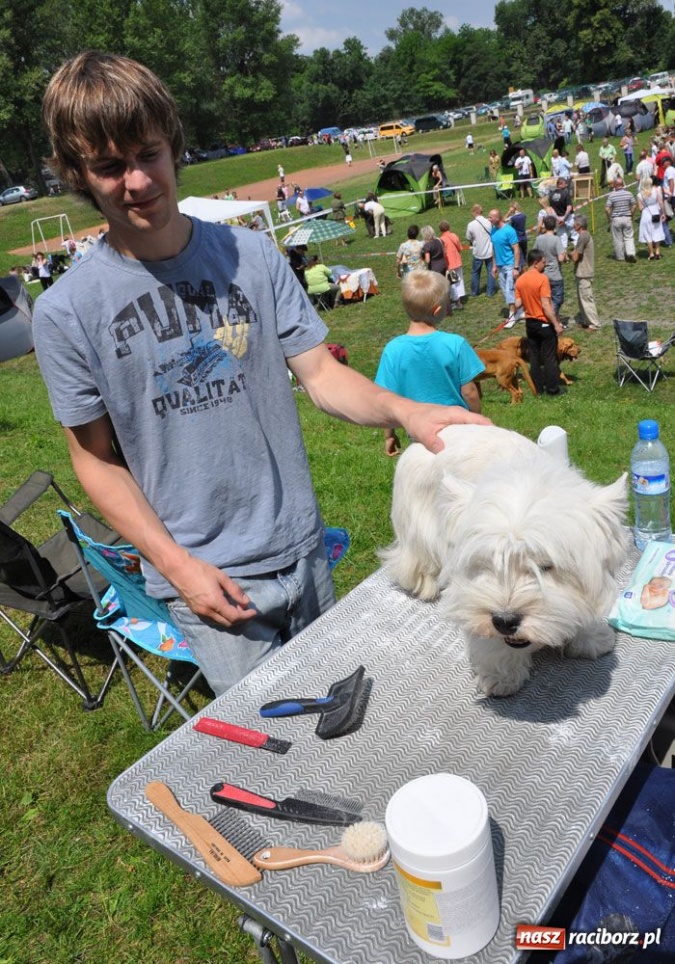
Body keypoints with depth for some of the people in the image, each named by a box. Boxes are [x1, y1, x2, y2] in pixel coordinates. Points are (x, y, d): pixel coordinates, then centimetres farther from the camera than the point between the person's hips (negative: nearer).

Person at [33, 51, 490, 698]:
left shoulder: (251, 255, -3)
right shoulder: (67, 311, -9)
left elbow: (319, 372, -5)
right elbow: (97, 461, -4)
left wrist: (402, 409, -24)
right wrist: (179, 566, -12)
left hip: (300, 546, 3)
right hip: (203, 575, -3)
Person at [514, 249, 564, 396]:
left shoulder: (520, 280, 1)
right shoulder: (542, 279, -18)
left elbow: (518, 304, 1)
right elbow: (546, 305, -21)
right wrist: (556, 324, -16)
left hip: (530, 322, 6)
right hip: (544, 323, -6)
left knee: (534, 357, 12)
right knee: (550, 357, 4)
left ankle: (538, 388, 17)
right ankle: (552, 389, 10)